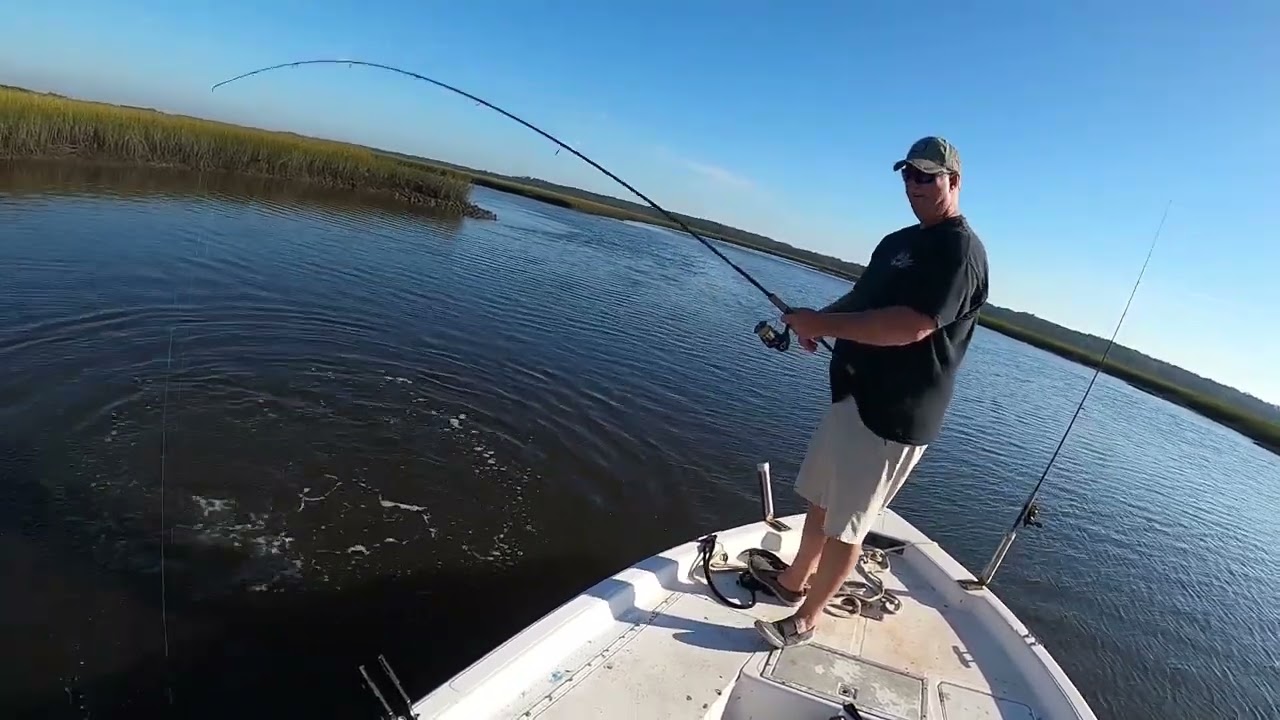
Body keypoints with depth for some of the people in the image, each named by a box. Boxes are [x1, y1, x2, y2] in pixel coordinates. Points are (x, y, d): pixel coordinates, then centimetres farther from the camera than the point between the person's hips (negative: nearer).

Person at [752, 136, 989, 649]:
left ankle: (804, 620, 15)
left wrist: (825, 324, -22)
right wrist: (817, 320, 0)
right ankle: (792, 581, 37)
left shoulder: (959, 250, -14)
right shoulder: (898, 242, 17)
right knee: (822, 499, 20)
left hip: (893, 413, -9)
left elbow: (912, 326, -27)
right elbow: (861, 299, 21)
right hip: (855, 395, 9)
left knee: (846, 523, 1)